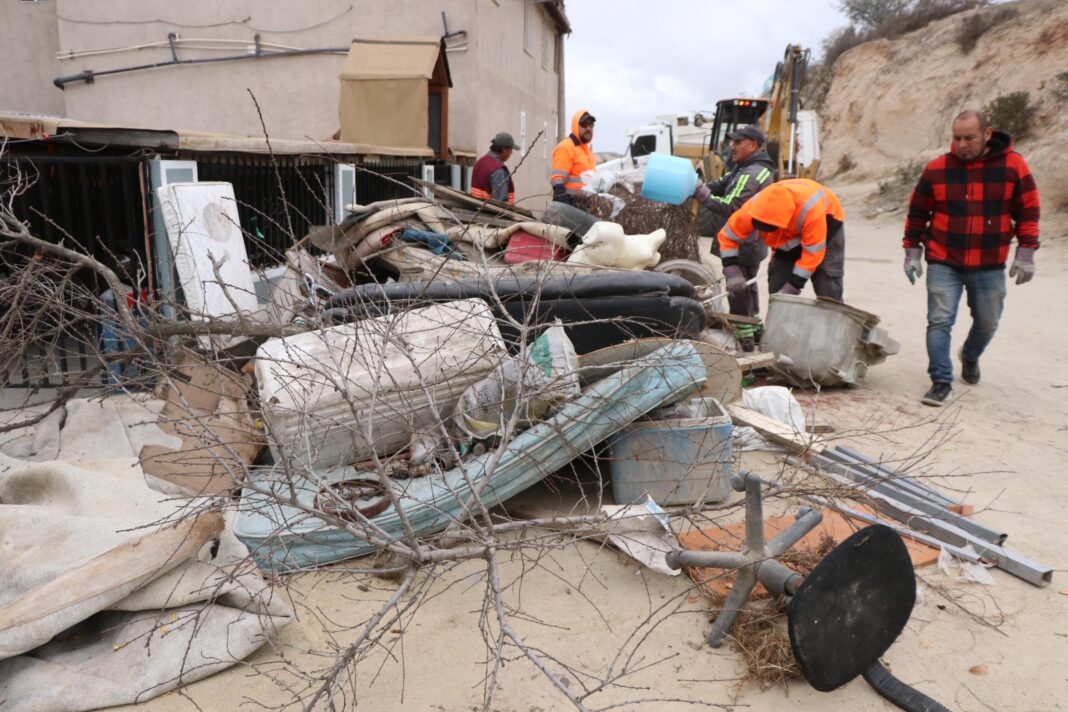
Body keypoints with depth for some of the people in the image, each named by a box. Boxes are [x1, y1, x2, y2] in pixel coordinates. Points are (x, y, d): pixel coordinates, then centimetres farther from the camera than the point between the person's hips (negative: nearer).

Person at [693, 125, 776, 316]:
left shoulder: (752, 174, -24)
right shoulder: (745, 168, 11)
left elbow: (728, 207, -28)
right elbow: (721, 185, 8)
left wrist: (701, 192, -22)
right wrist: (698, 187, -7)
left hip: (741, 247, -11)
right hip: (750, 244, 11)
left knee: (739, 293, -4)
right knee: (748, 288, 24)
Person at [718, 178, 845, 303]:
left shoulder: (811, 210, -44)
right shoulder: (752, 209, -33)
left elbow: (813, 253, -35)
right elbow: (727, 236, -20)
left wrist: (791, 286, -36)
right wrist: (733, 273, -29)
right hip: (789, 234, 4)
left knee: (828, 289, -12)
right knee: (777, 287, -3)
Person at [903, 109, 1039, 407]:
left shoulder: (1013, 165, -4)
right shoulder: (937, 168, -4)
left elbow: (1028, 211, 3)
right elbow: (917, 212, 5)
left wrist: (1025, 253, -1)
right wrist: (912, 252, 3)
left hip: (990, 267, 1)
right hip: (943, 264, -1)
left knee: (987, 323, 15)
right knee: (939, 322, -8)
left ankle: (970, 357, 45)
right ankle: (941, 381, 2)